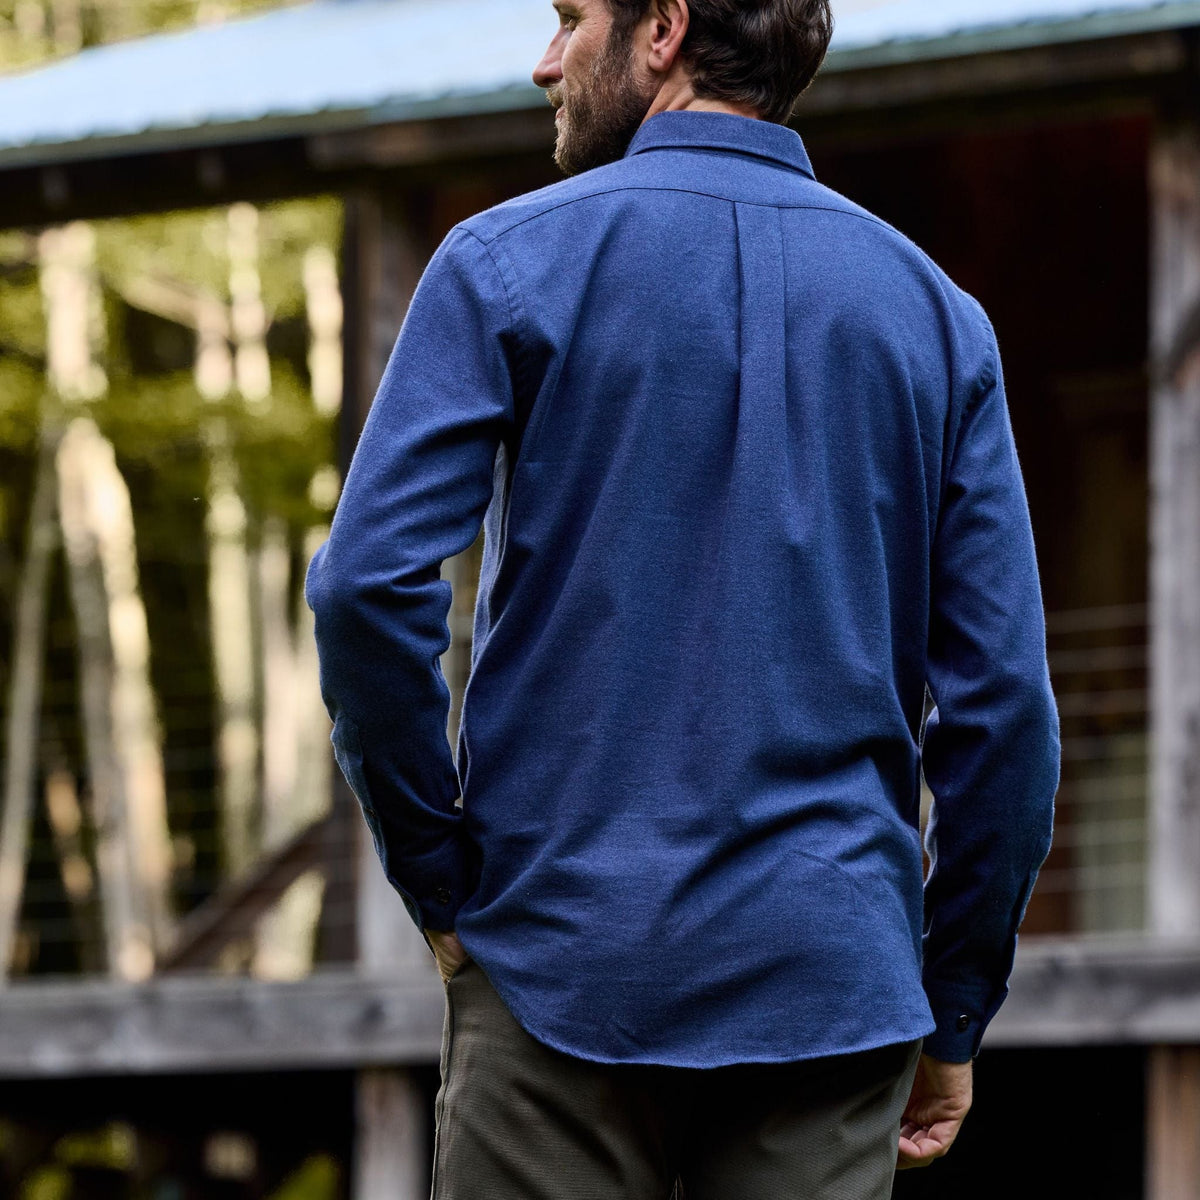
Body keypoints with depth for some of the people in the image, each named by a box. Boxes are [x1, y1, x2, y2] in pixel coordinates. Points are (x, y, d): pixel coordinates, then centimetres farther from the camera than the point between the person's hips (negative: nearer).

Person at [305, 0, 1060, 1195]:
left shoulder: (510, 259, -1)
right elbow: (1002, 693, 4)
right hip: (830, 977, 3)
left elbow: (371, 585, -10)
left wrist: (440, 883, 2)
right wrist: (955, 1010, 10)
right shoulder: (934, 310, 8)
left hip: (564, 961, -2)